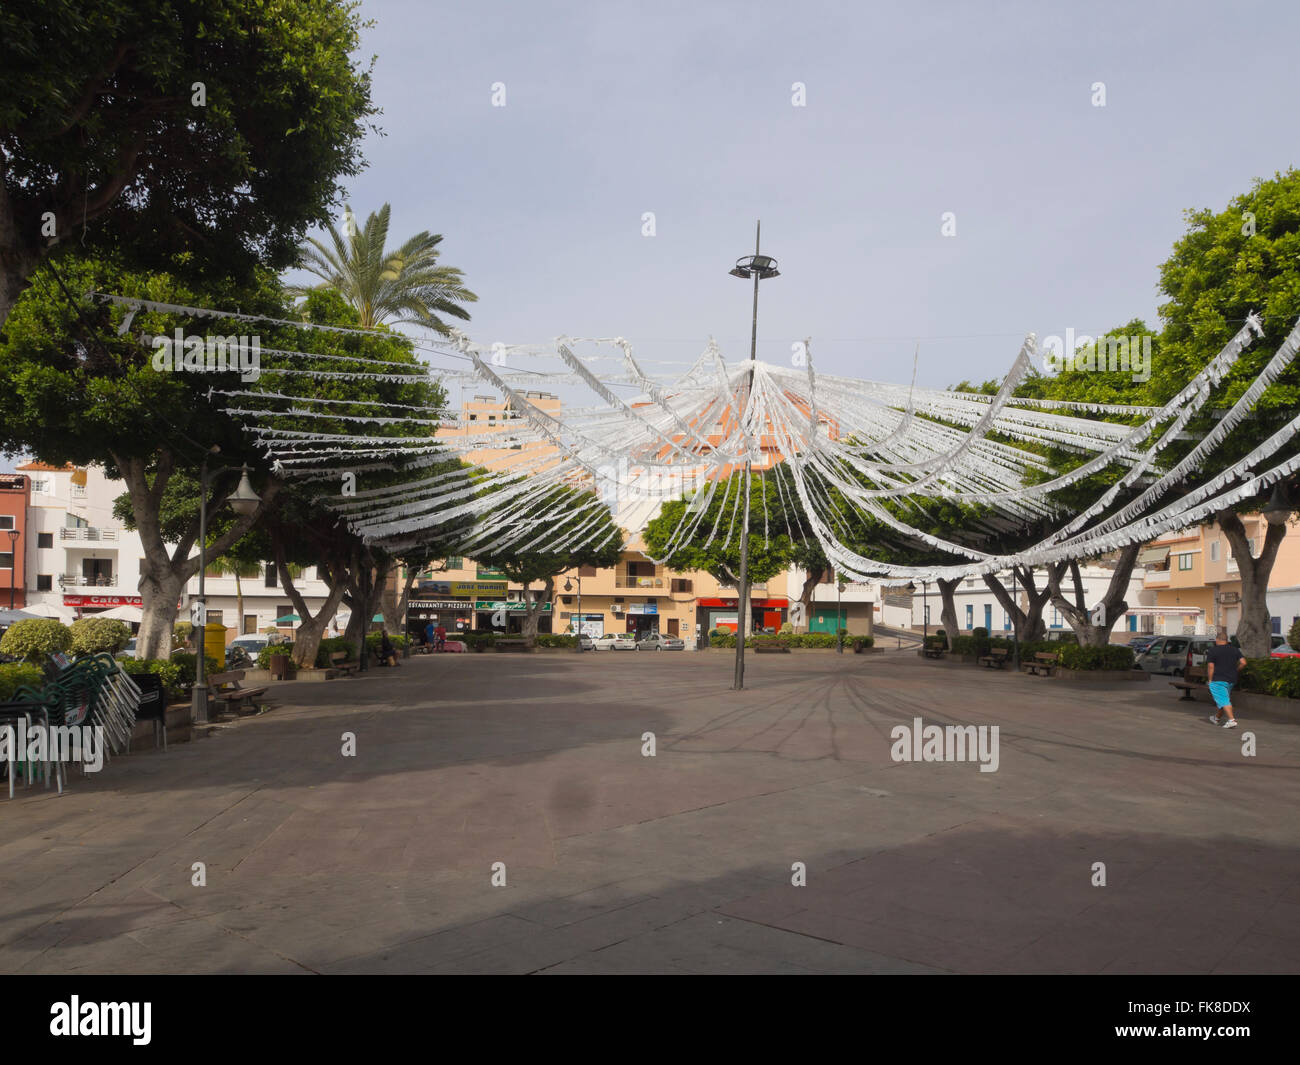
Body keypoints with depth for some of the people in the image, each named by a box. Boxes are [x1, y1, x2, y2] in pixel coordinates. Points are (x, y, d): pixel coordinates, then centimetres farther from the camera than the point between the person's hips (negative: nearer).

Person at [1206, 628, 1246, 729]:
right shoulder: (1235, 650, 7)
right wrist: (1235, 670, 14)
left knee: (1223, 701, -8)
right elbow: (1243, 662, 0)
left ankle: (1232, 720, -20)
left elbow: (1210, 666, -11)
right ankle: (1216, 717, 33)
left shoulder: (1213, 651, -7)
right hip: (1231, 679, 6)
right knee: (1223, 699, 19)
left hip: (1218, 680, -6)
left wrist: (1210, 680, -5)